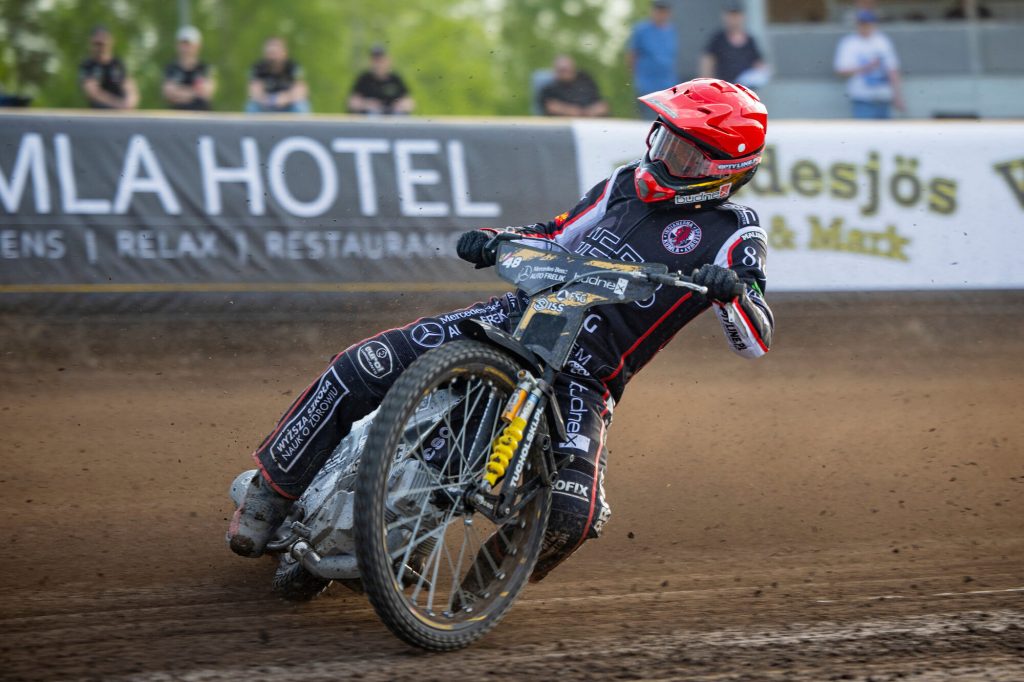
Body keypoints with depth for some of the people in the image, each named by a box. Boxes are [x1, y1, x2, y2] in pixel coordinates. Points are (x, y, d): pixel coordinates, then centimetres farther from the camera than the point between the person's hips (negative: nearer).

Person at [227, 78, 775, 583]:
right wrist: (493, 240, 6)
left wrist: (730, 292, -33)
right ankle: (272, 489, 5)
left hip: (582, 378, -4)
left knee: (570, 513, -29)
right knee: (361, 368, -12)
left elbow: (756, 340, -12)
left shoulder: (732, 235, -3)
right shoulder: (629, 184, 13)